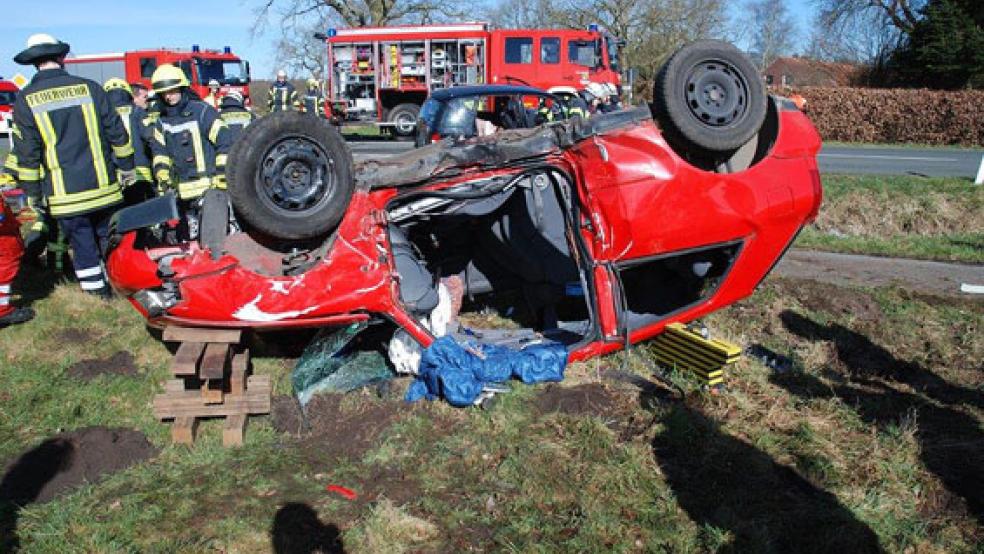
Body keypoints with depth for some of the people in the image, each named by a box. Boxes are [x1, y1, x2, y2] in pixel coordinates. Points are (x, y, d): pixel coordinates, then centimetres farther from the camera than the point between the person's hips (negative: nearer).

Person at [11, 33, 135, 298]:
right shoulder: (90, 87, 0)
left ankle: (99, 295, 14)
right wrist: (127, 166, 13)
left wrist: (32, 192, 6)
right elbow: (116, 132, 2)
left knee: (83, 247, 8)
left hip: (65, 194, -1)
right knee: (110, 242, 14)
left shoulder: (25, 100, -3)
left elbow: (27, 152, -2)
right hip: (104, 186, 2)